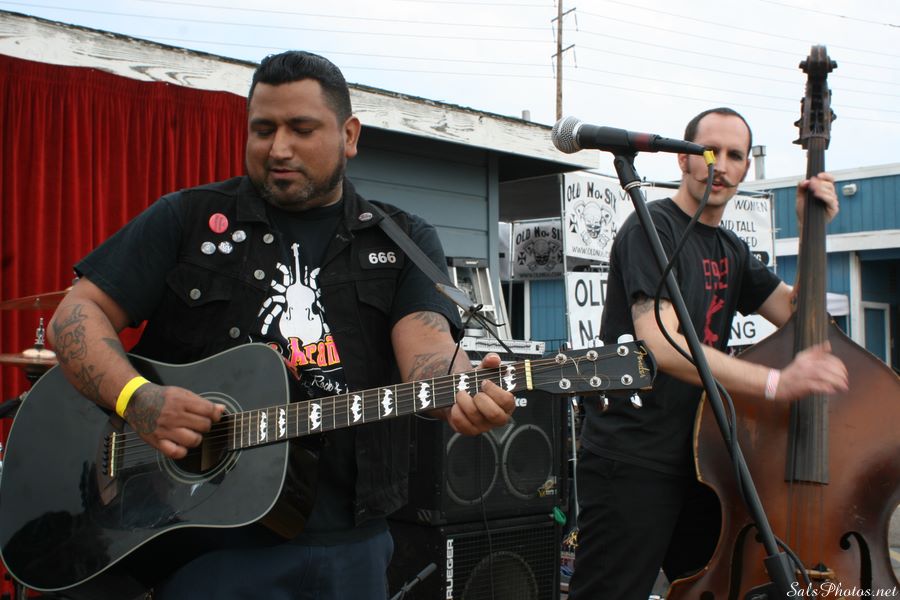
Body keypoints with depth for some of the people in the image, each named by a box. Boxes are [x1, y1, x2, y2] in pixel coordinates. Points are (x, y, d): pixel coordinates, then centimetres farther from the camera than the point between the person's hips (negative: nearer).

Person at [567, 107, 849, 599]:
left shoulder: (730, 250, 16)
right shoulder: (652, 228, -11)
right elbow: (662, 345, -25)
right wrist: (775, 382, -31)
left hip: (698, 460, 9)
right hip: (631, 462, -8)